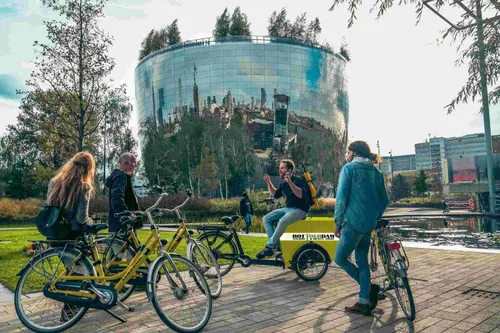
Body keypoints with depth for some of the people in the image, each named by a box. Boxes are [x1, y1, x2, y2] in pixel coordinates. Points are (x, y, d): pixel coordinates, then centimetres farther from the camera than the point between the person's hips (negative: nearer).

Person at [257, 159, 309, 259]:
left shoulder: (298, 181, -11)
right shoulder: (283, 183, 11)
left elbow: (301, 194, -29)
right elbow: (275, 195, 19)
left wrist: (290, 182, -36)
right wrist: (268, 182, 8)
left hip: (300, 210, -8)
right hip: (288, 209, 8)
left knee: (282, 221, -34)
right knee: (267, 218, -7)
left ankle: (269, 247, -21)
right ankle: (276, 246, -14)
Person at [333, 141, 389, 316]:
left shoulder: (349, 168, -4)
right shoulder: (376, 172, 15)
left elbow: (341, 197, -11)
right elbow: (384, 200, 15)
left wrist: (338, 222, -6)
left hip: (353, 222, -7)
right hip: (369, 224, 8)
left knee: (340, 259, 4)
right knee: (362, 261, 13)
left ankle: (371, 288, 0)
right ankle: (364, 303, 14)